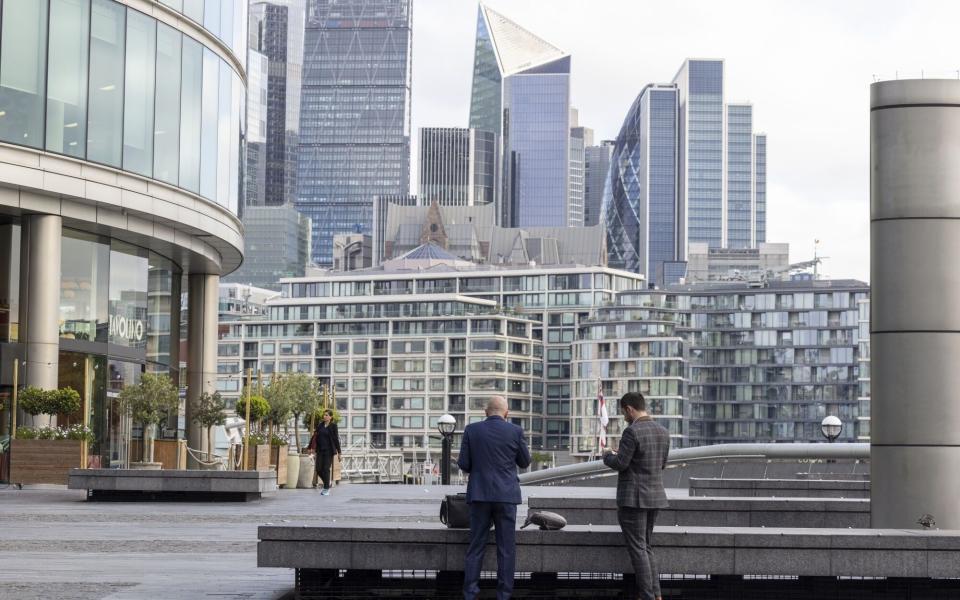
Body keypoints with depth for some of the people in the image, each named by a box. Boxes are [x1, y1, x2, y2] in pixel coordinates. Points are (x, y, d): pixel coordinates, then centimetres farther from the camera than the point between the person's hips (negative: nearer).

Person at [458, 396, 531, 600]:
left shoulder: (471, 430, -2)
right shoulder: (515, 431, -4)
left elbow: (464, 465, -1)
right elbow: (525, 462, 6)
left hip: (480, 494, 1)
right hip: (506, 496, -1)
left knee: (476, 547, 6)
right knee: (506, 549, 4)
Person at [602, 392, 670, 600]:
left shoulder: (633, 431, -18)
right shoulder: (662, 431, 8)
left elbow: (619, 464, -18)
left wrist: (608, 456, 4)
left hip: (633, 498, -8)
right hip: (654, 496, 8)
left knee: (637, 548, -2)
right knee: (645, 546, 17)